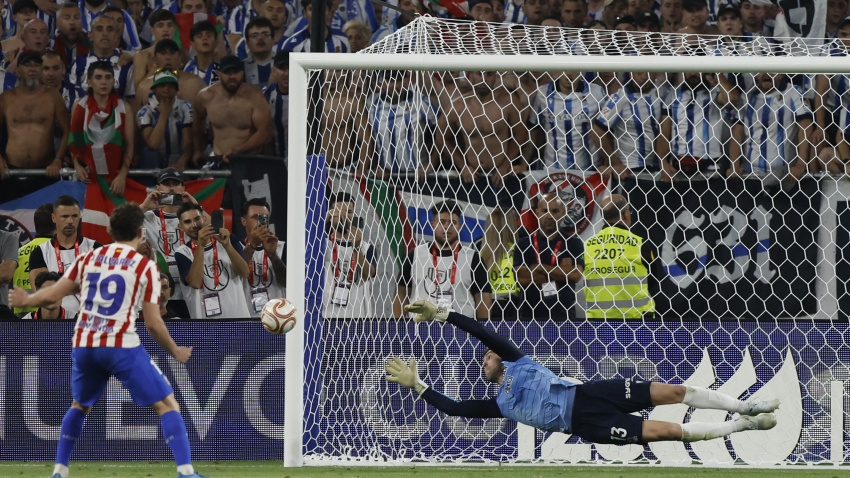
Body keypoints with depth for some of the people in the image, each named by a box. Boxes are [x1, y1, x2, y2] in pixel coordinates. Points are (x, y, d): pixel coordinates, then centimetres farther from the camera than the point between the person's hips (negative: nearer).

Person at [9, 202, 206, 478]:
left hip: (84, 344, 5)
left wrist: (26, 300, 36)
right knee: (167, 404, 1)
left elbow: (52, 295, 16)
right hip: (122, 346, -4)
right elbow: (153, 324, -3)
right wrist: (175, 352, 13)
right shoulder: (145, 266, 0)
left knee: (79, 406, 29)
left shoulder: (88, 258, 12)